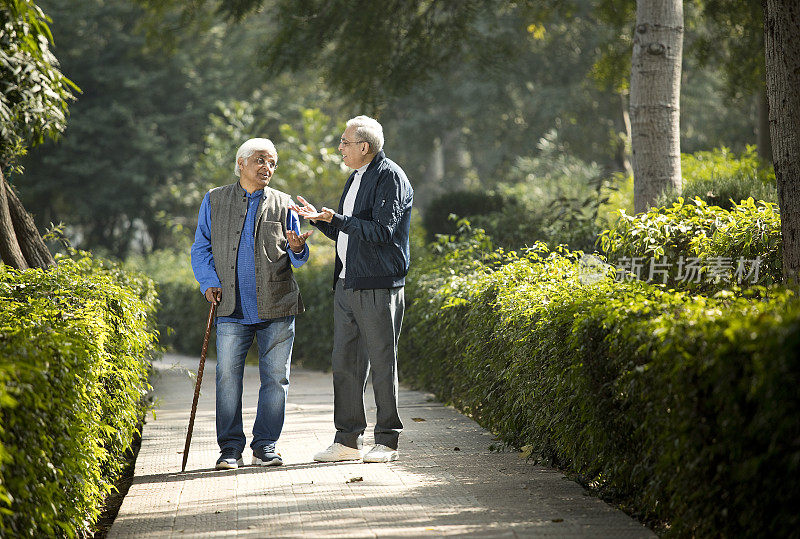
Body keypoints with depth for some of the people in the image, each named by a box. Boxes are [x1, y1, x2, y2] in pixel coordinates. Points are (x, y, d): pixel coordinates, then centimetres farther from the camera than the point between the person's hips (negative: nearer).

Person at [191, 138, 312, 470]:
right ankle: (230, 448, 5)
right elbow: (201, 248, 12)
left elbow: (298, 259, 12)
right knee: (227, 376, -3)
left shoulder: (283, 205, 10)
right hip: (232, 308, 0)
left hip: (276, 307, 1)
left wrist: (297, 249, -12)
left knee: (275, 378, 1)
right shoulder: (215, 201, 10)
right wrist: (209, 282, -3)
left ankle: (265, 445, 10)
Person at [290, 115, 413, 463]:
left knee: (382, 363, -3)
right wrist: (318, 219, 13)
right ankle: (348, 440, 13)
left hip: (378, 288, -9)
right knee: (344, 362, 8)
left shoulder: (390, 177, -9)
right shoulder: (356, 177, 19)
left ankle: (387, 442, 4)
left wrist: (336, 219, -20)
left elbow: (381, 231, -18)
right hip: (346, 284, 9)